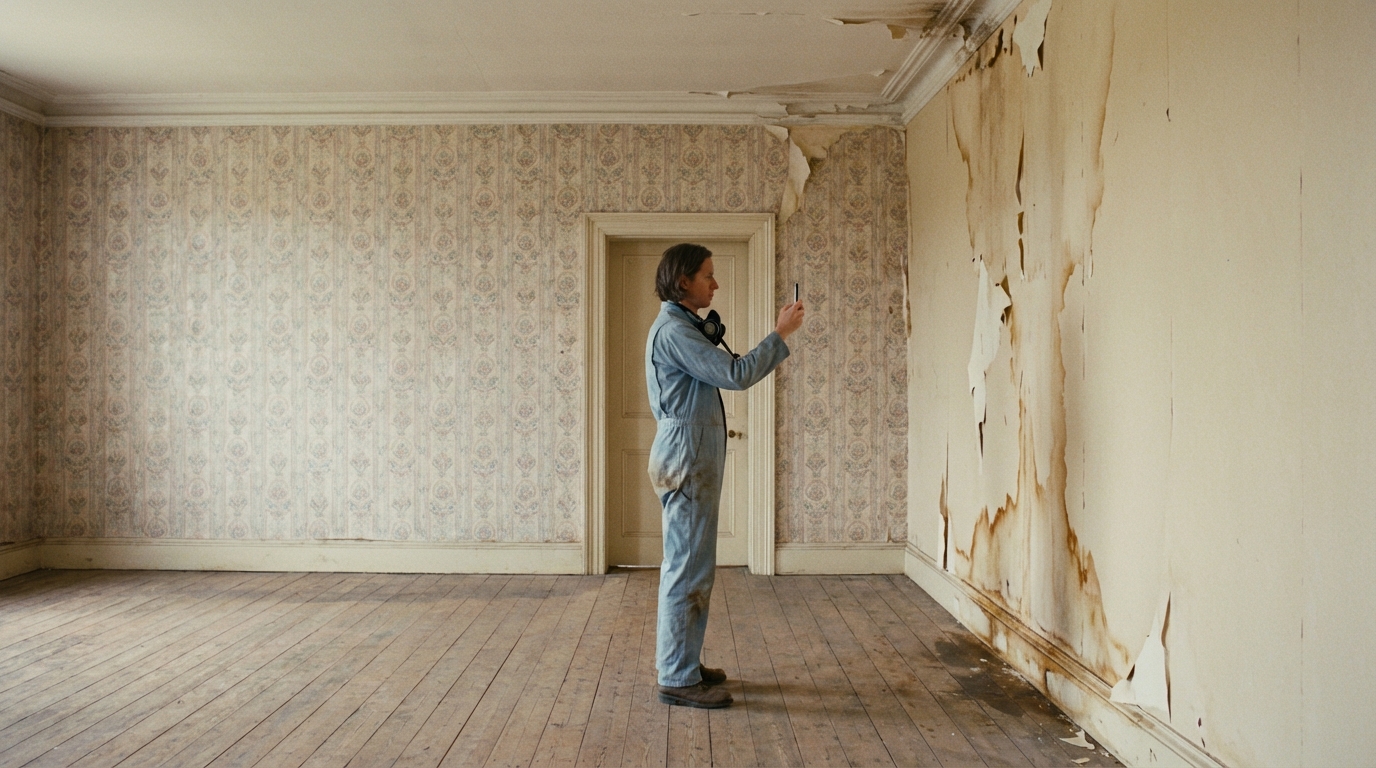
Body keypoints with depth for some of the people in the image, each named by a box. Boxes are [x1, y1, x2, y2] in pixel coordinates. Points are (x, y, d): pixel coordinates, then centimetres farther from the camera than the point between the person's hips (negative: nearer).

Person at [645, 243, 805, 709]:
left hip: (695, 458, 11)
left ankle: (683, 665, 25)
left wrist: (779, 338, 11)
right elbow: (736, 375, -20)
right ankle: (677, 679, 2)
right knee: (687, 569, -6)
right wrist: (781, 334, -11)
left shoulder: (681, 328, 20)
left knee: (693, 567, 15)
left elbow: (728, 373, 18)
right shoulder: (673, 330, -15)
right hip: (686, 458, -11)